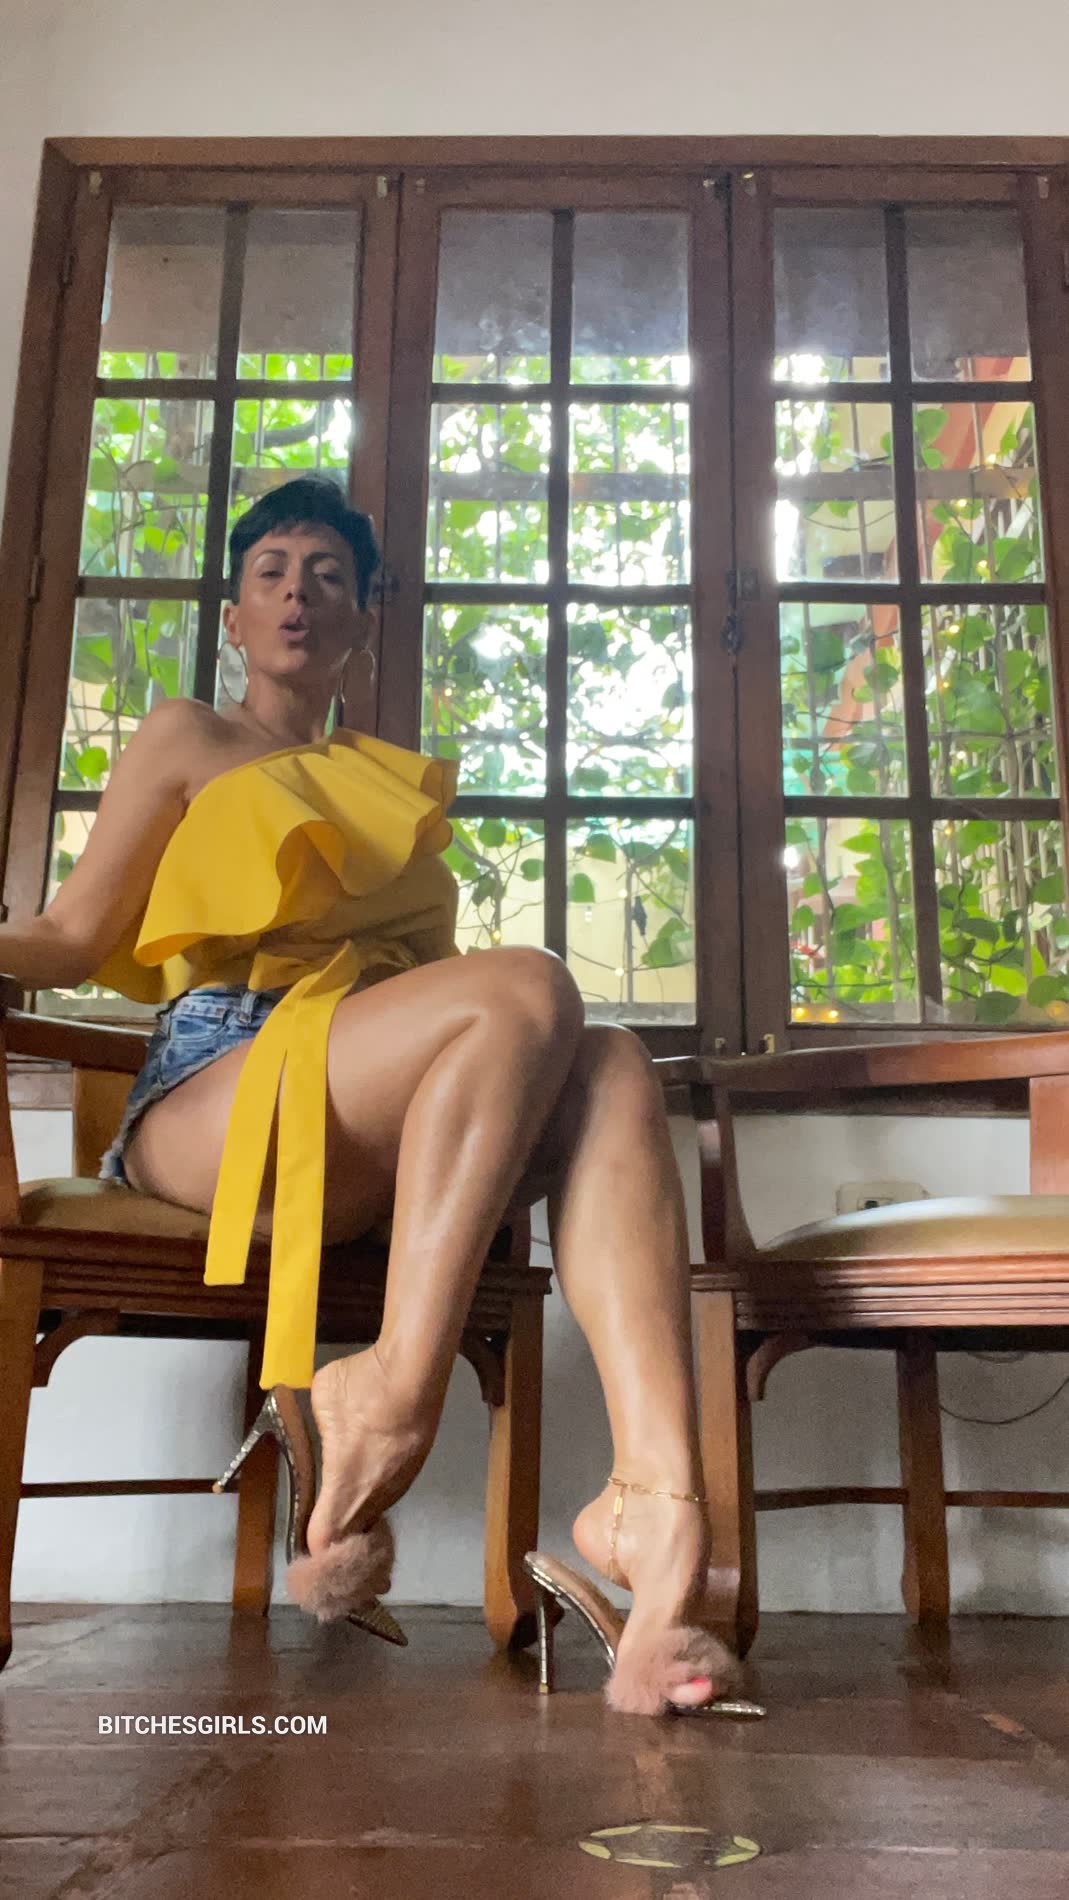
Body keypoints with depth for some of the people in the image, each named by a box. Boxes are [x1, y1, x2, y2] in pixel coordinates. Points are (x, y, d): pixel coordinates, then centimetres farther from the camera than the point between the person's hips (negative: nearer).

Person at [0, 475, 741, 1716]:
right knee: (527, 987, -30)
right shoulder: (188, 739, 18)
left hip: (387, 1130, 4)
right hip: (220, 1084, -4)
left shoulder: (398, 780, 31)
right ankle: (391, 1396, -33)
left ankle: (657, 1499, -45)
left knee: (611, 1068, -28)